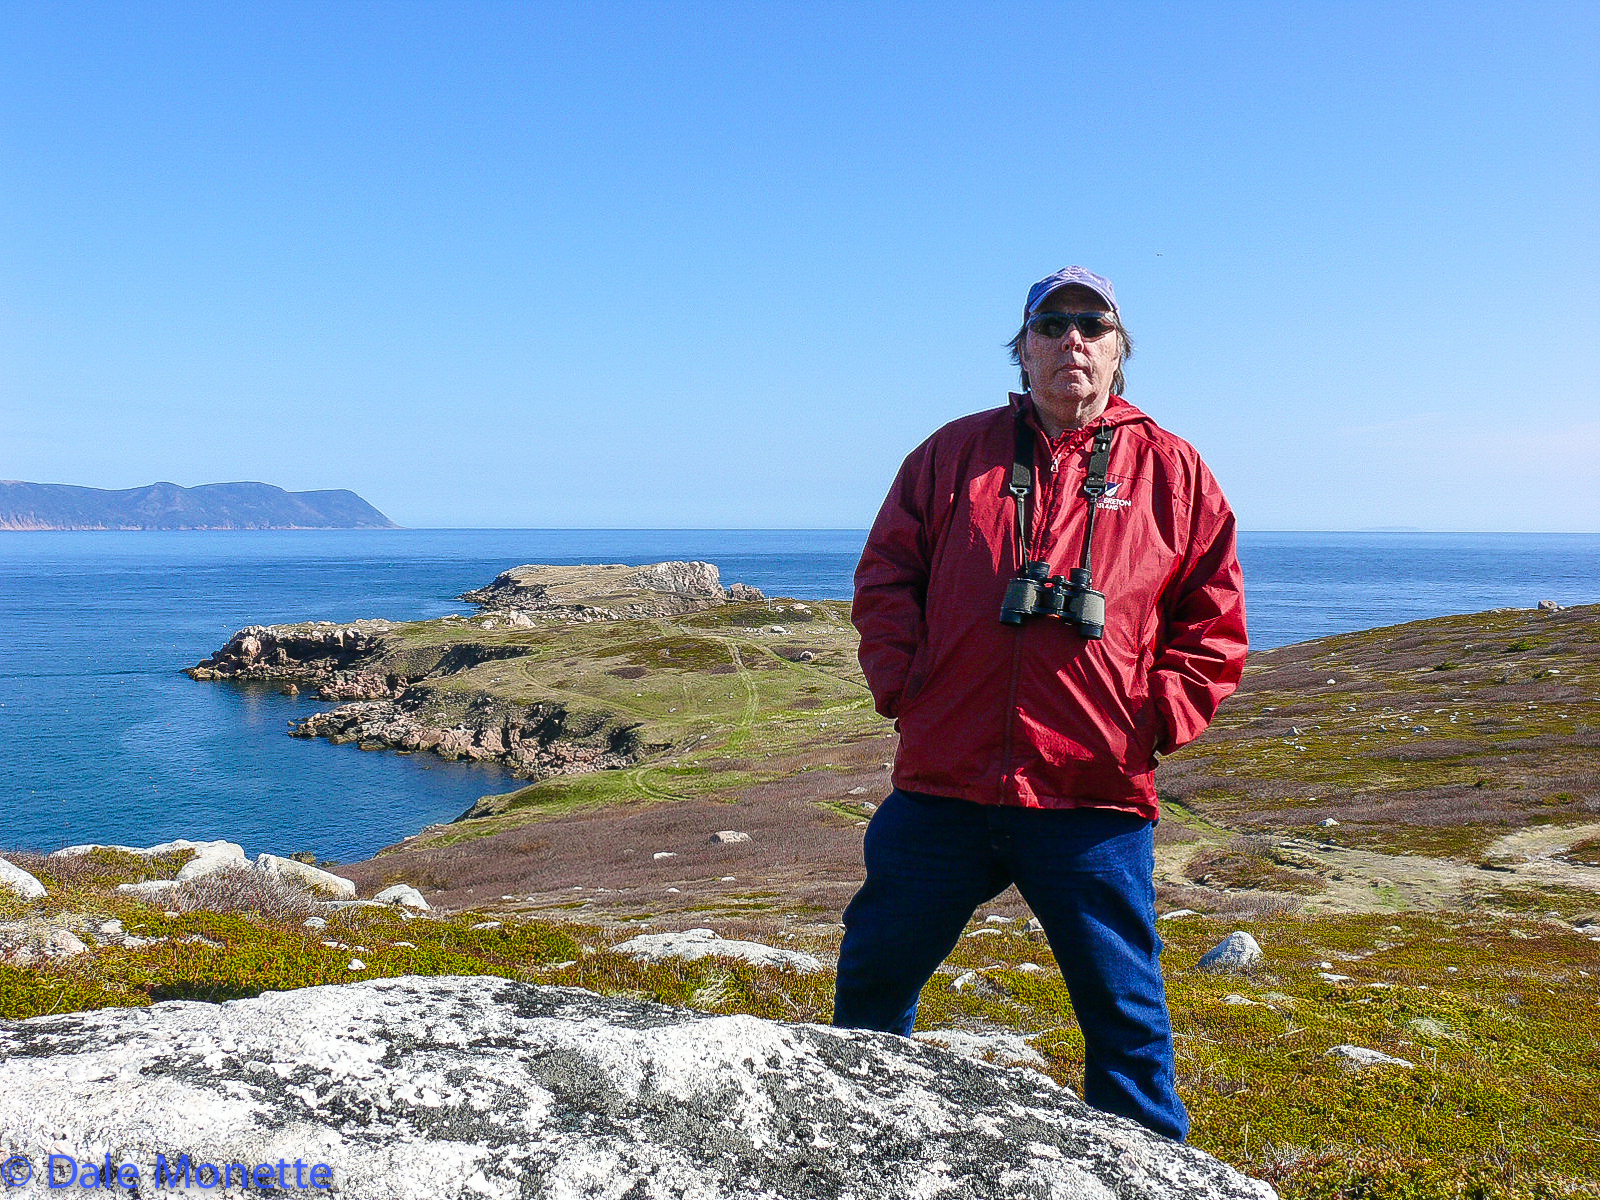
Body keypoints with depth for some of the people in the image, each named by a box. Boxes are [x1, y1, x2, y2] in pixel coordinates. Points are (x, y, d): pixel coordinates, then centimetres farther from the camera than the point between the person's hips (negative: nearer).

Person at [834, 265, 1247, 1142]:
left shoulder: (1171, 470, 6)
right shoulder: (954, 453, 9)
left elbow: (1215, 623, 7)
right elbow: (884, 580, 10)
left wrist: (1154, 722, -4)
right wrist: (904, 687, -2)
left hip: (1095, 803, -1)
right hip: (942, 784, 2)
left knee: (1125, 1016, 8)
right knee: (872, 983, 15)